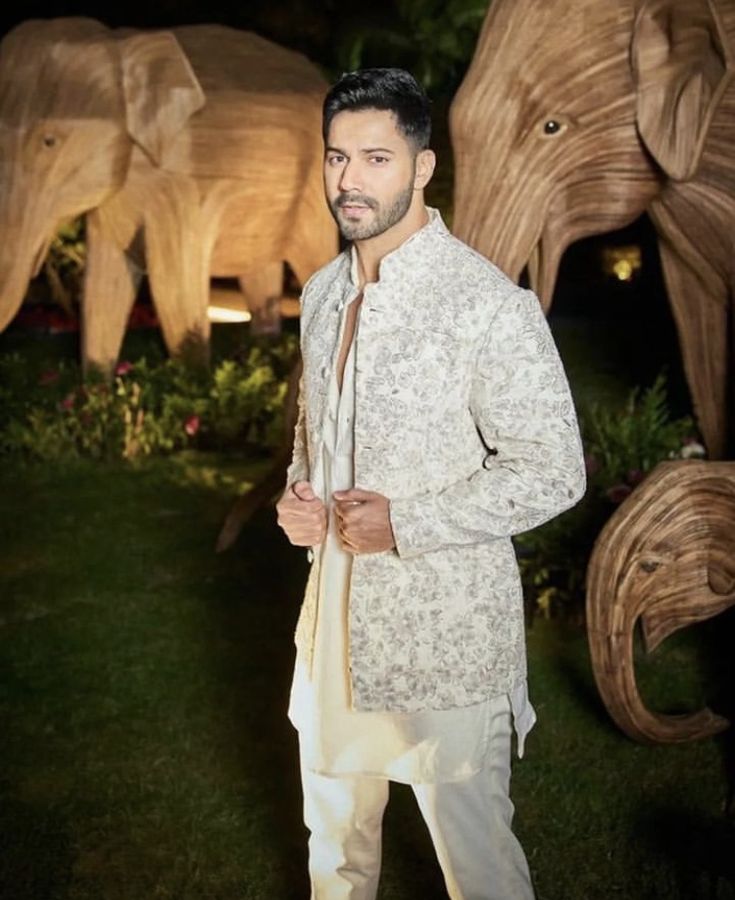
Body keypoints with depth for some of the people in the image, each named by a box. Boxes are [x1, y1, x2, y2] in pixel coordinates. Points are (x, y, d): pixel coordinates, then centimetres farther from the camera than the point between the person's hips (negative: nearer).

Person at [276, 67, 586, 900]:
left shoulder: (489, 304, -18)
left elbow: (552, 471, -17)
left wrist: (404, 523, -23)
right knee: (333, 822, 24)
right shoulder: (323, 292, 5)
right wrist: (299, 492, -1)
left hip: (446, 621, -7)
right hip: (336, 605, 7)